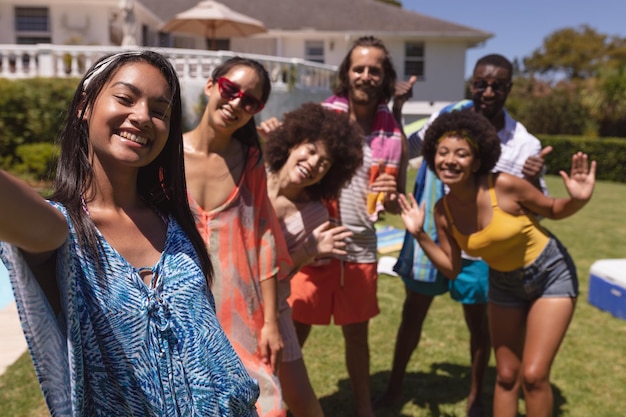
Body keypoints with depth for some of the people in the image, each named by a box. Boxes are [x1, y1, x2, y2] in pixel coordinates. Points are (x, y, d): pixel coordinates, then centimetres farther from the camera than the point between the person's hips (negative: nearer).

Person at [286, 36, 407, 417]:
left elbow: (396, 206, 8)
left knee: (357, 332, 17)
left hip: (360, 249, 3)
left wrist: (390, 196, -15)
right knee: (294, 332, 6)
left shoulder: (393, 135, 1)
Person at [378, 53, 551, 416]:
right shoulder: (446, 117, -8)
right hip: (429, 239, 2)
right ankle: (395, 387, 35)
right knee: (412, 315, 14)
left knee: (479, 324, 14)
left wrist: (534, 182, -30)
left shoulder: (525, 145, -13)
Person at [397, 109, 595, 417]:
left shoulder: (505, 186, -28)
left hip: (551, 276, -4)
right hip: (504, 284, 4)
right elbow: (452, 270, -8)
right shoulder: (443, 210, -15)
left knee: (533, 374, -6)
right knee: (506, 375, 14)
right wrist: (420, 235, -17)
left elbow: (553, 210, -10)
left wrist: (578, 200, -31)